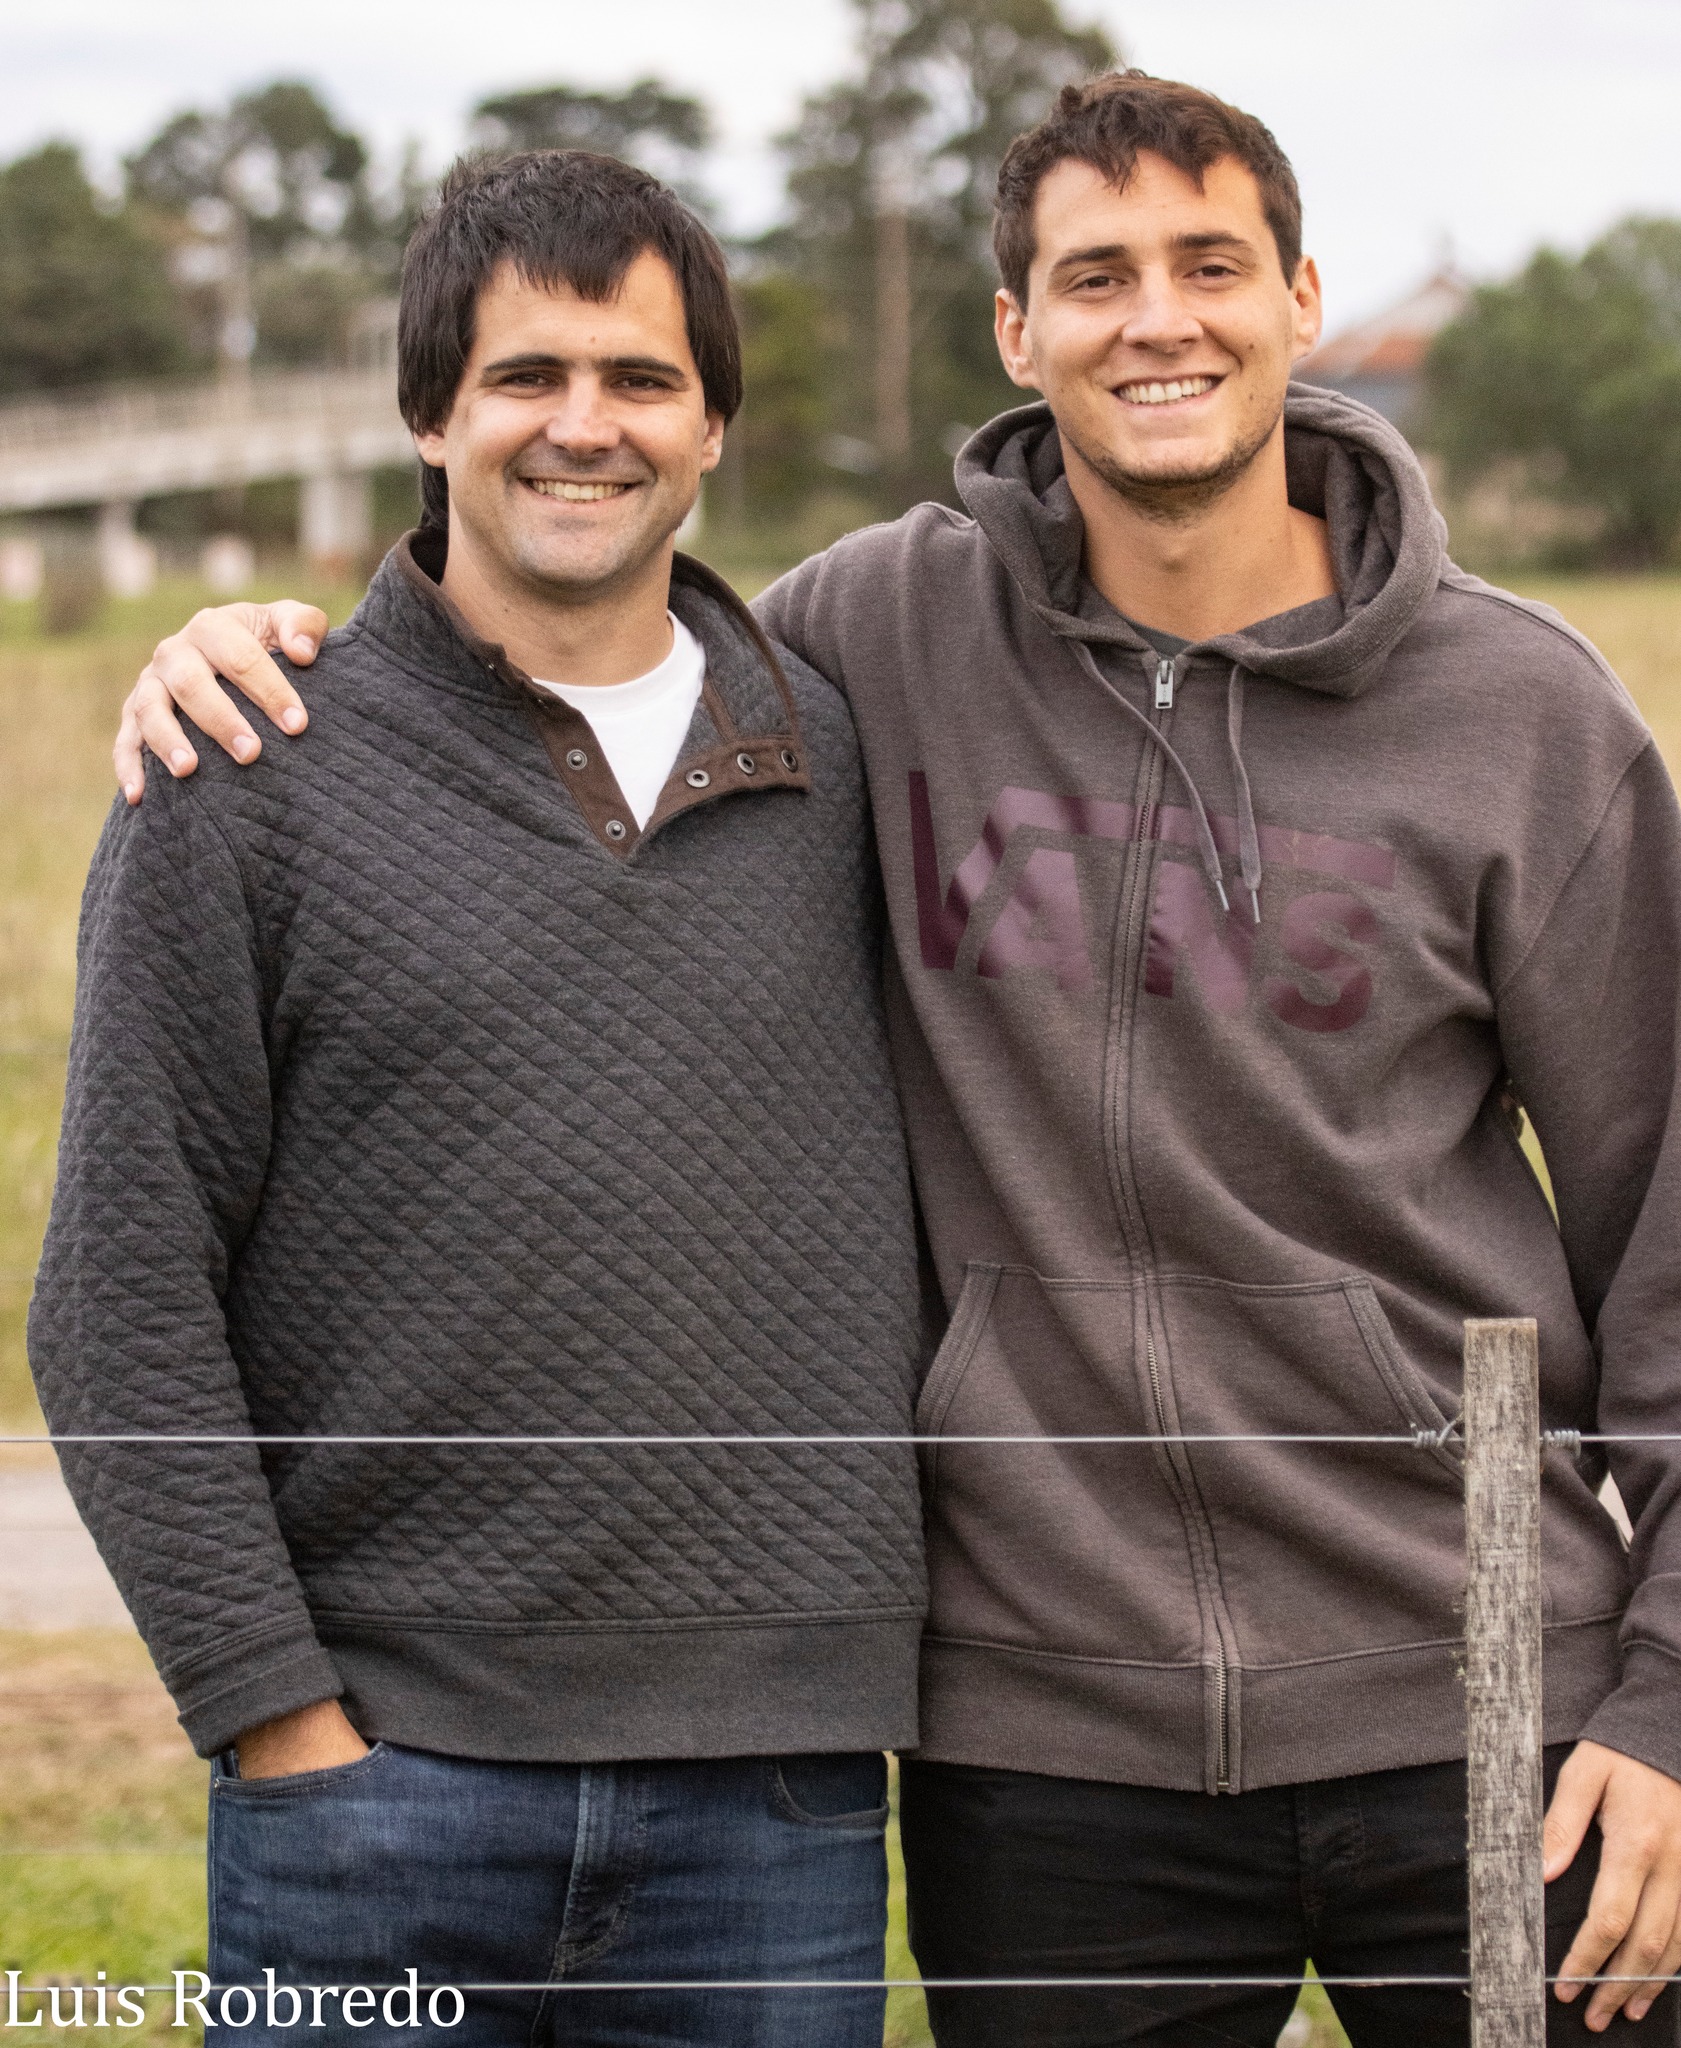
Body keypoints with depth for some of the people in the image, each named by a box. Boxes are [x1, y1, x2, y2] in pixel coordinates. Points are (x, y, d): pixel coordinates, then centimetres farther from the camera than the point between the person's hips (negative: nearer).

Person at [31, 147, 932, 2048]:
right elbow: (126, 1300, -3)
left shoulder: (849, 758, 8)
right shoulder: (245, 783, -1)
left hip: (777, 1794, 3)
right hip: (384, 1775, -2)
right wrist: (276, 1711, -9)